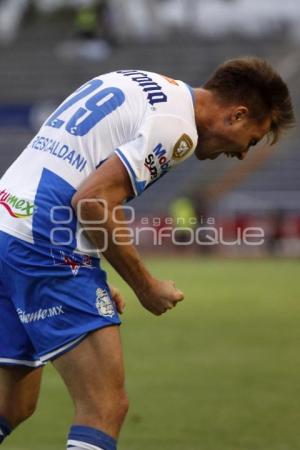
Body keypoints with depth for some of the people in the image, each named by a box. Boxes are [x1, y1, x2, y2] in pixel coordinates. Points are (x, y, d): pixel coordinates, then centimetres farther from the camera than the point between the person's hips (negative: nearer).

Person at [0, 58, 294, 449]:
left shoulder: (141, 86, 19)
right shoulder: (177, 125, -9)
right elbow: (92, 200, -19)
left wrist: (89, 280, 19)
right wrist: (146, 287, -6)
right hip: (46, 247, -10)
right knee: (107, 408, -10)